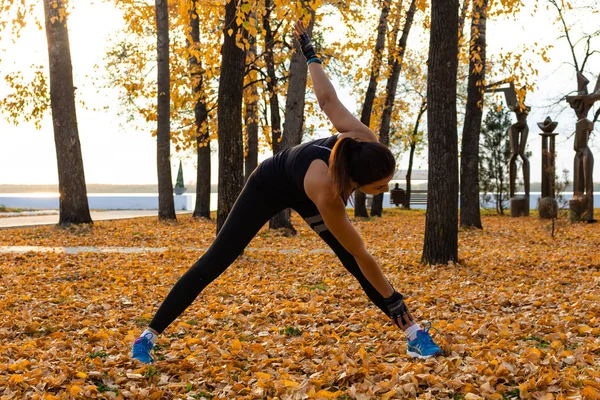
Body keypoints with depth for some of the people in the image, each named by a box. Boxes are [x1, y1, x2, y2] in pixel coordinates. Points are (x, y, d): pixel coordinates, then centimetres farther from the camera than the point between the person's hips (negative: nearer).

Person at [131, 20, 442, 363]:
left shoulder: (364, 141, -33)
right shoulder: (326, 191, -46)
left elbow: (327, 98, -17)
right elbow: (361, 255, -35)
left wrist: (311, 54, 2)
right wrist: (392, 300, -25)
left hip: (302, 193, 6)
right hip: (270, 187, -6)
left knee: (354, 266, -2)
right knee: (213, 264, -5)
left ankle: (415, 335, 4)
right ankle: (149, 336, 6)